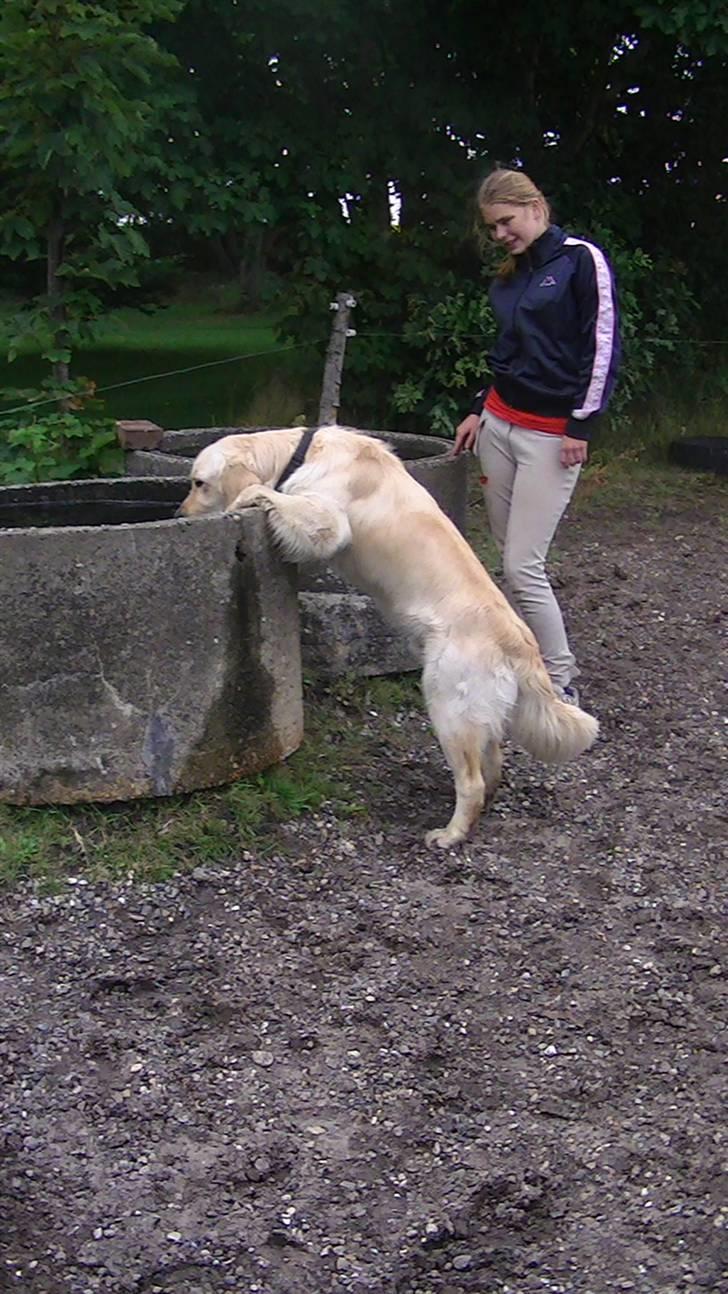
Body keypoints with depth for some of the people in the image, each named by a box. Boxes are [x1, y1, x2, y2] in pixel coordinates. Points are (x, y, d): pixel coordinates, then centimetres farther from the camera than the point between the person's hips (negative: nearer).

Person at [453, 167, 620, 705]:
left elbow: (603, 346, -11)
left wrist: (581, 426, -13)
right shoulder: (510, 276, 15)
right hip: (499, 423, 8)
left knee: (523, 567, -12)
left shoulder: (581, 259, -7)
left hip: (553, 434, -7)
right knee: (512, 556, 8)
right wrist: (479, 409, 16)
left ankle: (561, 683, -1)